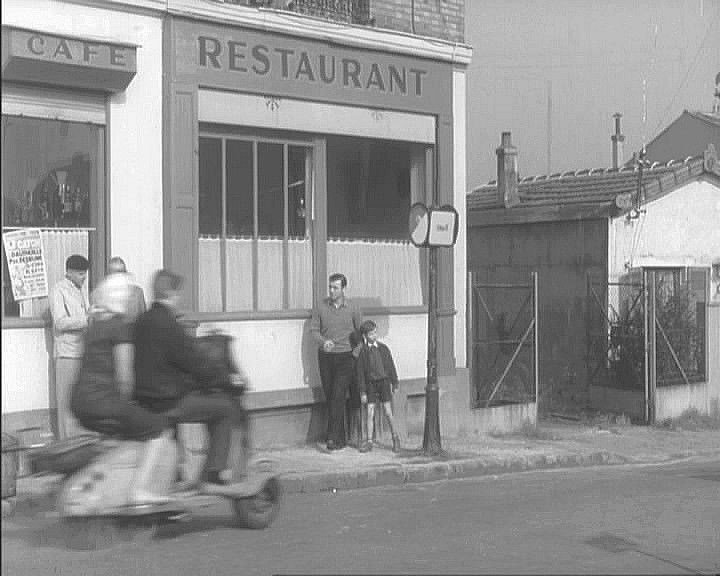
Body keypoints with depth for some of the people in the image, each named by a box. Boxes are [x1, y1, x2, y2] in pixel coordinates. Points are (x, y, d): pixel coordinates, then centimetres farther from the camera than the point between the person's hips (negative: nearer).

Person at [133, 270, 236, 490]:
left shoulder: (141, 322, 8)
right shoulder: (168, 324, -19)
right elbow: (195, 363, -16)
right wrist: (225, 374, -1)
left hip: (142, 399, 9)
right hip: (169, 402, -9)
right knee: (225, 406, 3)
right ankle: (213, 476, 2)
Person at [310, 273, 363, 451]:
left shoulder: (352, 308, -1)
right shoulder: (321, 306, 2)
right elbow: (313, 329, 4)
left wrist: (353, 350, -1)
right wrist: (323, 341, -15)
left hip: (345, 357, -3)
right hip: (325, 357, 3)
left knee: (338, 397, -12)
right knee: (329, 397, 5)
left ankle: (333, 438, -13)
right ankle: (340, 438, 14)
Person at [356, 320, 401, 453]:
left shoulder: (383, 348, 1)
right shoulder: (363, 352, -3)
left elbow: (391, 367, 7)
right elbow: (360, 373, -1)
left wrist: (395, 384, 7)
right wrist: (362, 392, -3)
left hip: (384, 382, 0)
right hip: (370, 384, 0)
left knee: (388, 412, -1)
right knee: (370, 414, 0)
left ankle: (395, 439, 13)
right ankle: (369, 441, 8)